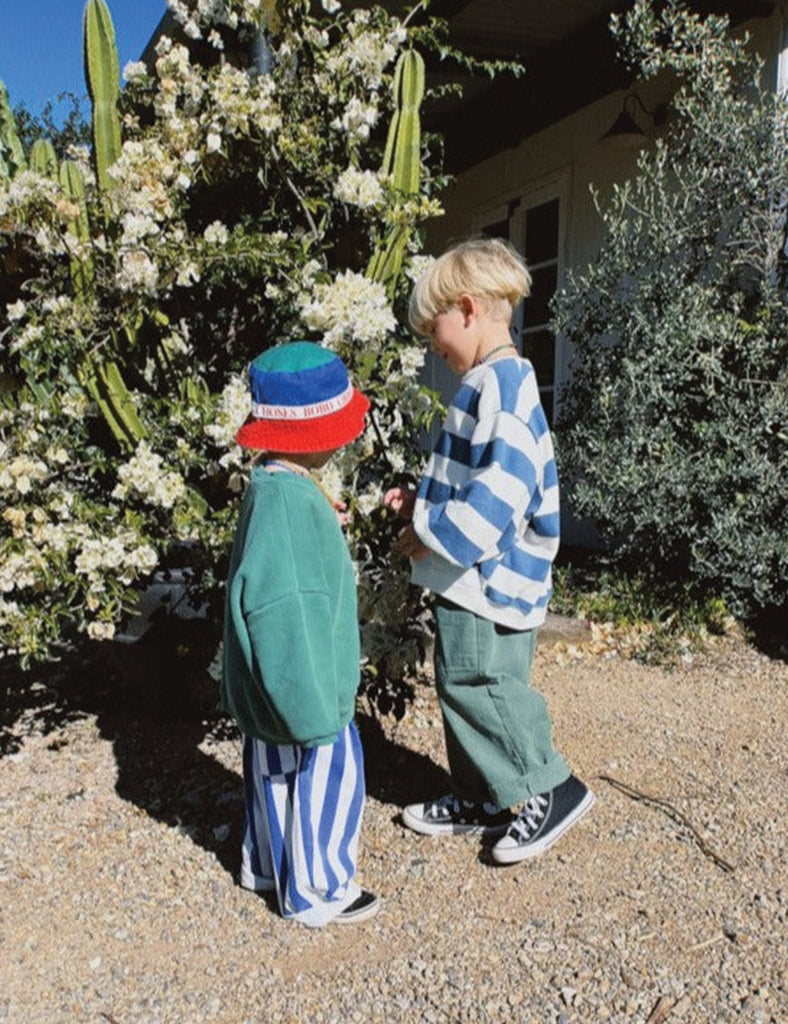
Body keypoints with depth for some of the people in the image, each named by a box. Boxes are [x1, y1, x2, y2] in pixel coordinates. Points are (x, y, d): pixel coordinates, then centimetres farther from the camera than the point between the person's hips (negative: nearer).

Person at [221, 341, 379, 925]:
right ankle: (318, 892, 28)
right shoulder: (288, 504, -29)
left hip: (279, 685, 10)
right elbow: (279, 612, -30)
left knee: (277, 774, 25)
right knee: (324, 781, 9)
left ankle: (269, 866, 45)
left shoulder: (278, 484, 2)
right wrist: (313, 708, -26)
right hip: (302, 684, -10)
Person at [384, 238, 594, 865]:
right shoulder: (492, 384, 14)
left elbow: (499, 491, -27)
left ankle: (553, 790, 17)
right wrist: (423, 503, 10)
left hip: (488, 583, -10)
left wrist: (430, 532, -18)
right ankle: (480, 800, 32)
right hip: (469, 582, 10)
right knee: (461, 685, 17)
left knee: (479, 687, 0)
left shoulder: (502, 385, -19)